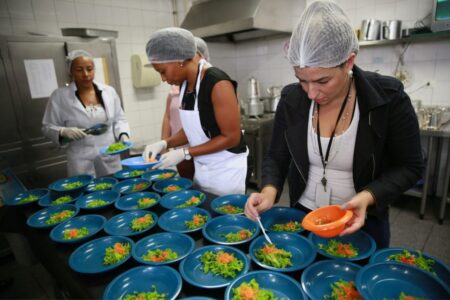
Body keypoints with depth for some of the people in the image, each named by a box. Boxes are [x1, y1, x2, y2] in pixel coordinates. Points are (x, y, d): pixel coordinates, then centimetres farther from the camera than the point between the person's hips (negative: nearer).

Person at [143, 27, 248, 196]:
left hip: (226, 169, -7)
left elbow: (231, 137, -19)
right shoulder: (185, 84, 3)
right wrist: (165, 143, -4)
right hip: (202, 168, 7)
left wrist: (185, 153, -19)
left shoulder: (218, 83, -20)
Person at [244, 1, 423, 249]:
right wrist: (269, 191, -23)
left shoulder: (389, 97, -18)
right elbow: (276, 157, -4)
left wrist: (368, 197, -27)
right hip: (303, 218, 3)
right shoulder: (291, 99, -12)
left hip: (362, 222, -2)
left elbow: (409, 167, -10)